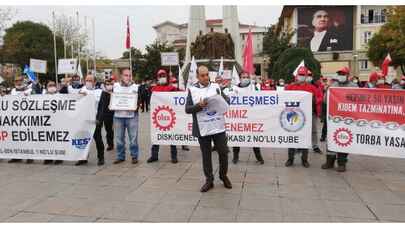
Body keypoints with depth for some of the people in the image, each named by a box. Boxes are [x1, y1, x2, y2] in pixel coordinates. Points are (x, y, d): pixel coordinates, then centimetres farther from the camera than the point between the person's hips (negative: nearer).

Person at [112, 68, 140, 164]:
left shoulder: (136, 87, 4)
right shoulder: (115, 86, 10)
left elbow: (140, 100, 5)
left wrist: (136, 105, -15)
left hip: (132, 115, -2)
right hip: (118, 115, 2)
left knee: (133, 137, -1)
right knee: (119, 138, 8)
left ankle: (134, 156, 11)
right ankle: (120, 156, 20)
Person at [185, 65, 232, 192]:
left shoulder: (216, 87, 7)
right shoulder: (192, 90, 1)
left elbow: (227, 100, 9)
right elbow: (187, 109, -3)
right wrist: (199, 105, -20)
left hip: (218, 127, 1)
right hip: (202, 129, -1)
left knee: (223, 152, 7)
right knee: (206, 155, 9)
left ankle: (223, 176, 29)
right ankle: (209, 180, 23)